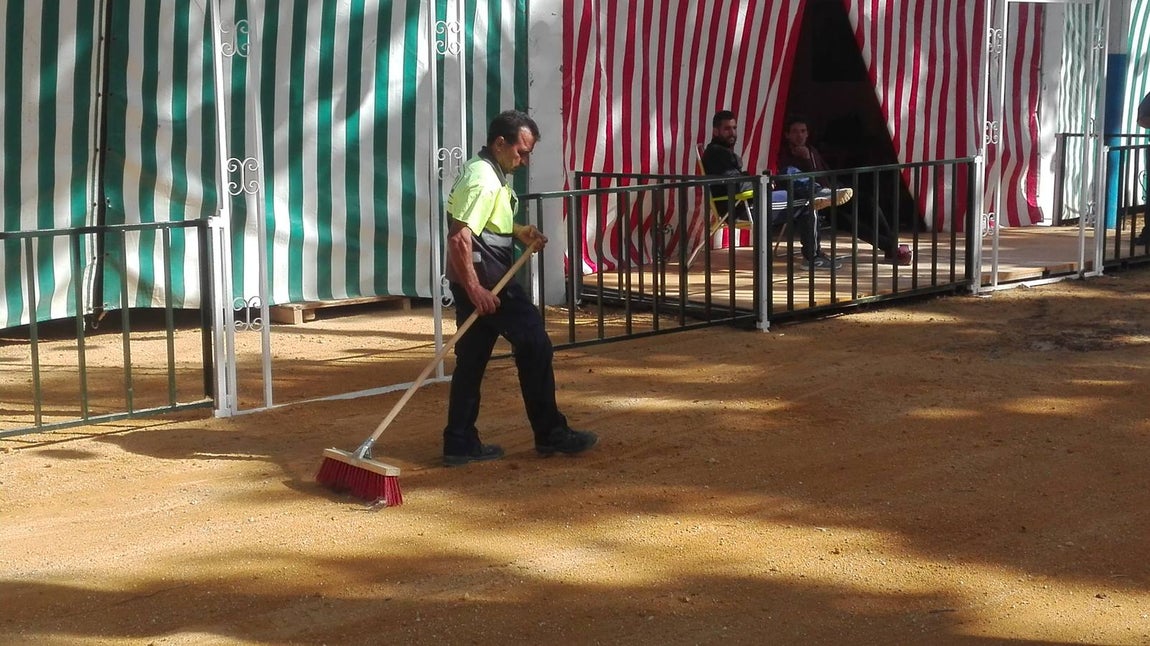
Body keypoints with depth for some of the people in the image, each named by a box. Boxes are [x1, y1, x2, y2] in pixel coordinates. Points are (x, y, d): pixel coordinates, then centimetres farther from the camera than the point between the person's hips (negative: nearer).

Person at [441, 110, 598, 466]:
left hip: (474, 280, 10)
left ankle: (460, 443, 12)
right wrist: (475, 289, -26)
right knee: (534, 346, -2)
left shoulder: (483, 171, 15)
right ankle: (550, 433, 6)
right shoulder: (484, 180, -18)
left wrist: (518, 231, 12)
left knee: (471, 358, 10)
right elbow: (459, 237, -26)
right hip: (484, 279, -10)